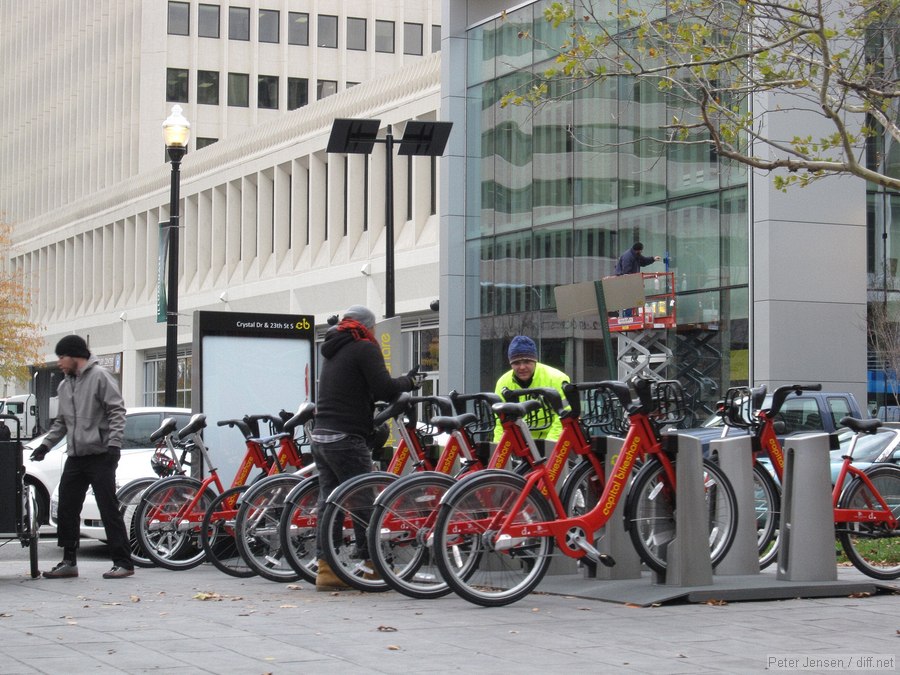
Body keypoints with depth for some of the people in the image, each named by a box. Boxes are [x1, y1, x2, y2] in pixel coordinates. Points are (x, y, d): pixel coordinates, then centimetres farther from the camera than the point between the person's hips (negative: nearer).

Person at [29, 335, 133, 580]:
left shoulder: (99, 376, -6)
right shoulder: (64, 386, 18)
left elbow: (117, 412, -11)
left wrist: (113, 443, -19)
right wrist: (46, 444, 13)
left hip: (100, 456, -8)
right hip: (75, 458, 8)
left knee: (109, 510, -7)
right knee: (67, 510, 7)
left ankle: (123, 562, -4)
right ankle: (69, 561, 16)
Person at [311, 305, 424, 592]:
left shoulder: (332, 350, 20)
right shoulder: (365, 348, -6)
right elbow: (383, 388, -14)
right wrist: (410, 381, 3)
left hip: (320, 436, 9)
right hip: (346, 439, -8)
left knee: (329, 502, 9)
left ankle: (325, 569, 8)